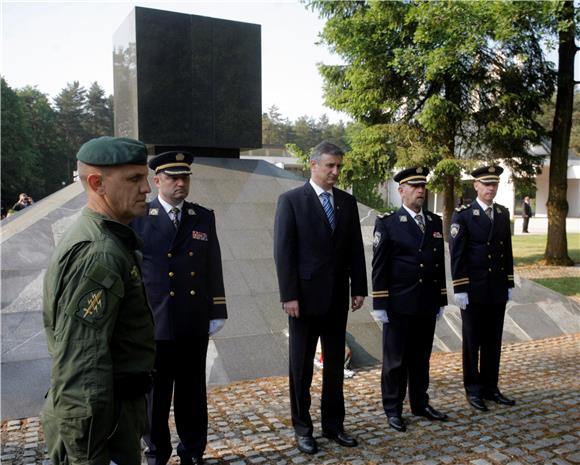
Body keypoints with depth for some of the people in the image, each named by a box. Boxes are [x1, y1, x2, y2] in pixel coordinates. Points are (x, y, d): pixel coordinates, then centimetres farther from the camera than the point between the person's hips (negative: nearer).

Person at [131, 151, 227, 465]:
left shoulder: (204, 218, 6)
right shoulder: (138, 219, -3)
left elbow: (214, 268, 7)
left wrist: (217, 312, 5)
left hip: (195, 325, 2)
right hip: (153, 325, -2)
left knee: (193, 392, 14)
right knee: (155, 393, 12)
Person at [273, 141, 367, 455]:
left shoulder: (348, 202, 8)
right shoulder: (291, 200, -6)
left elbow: (355, 249, 9)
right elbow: (283, 251, -10)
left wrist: (358, 288, 4)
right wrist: (289, 295, -15)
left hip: (337, 297, 4)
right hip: (305, 296, -4)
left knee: (335, 364, 12)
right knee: (302, 366, 8)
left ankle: (333, 424, 25)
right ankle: (302, 427, 22)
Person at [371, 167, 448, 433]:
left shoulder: (435, 222, 9)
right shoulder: (388, 223, -6)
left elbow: (440, 263, 12)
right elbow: (379, 266, -8)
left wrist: (441, 300, 11)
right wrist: (379, 304, -11)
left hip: (427, 304, 5)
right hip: (399, 305, -5)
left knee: (421, 358, 15)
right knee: (395, 359, 6)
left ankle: (420, 403, 30)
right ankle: (393, 409, 18)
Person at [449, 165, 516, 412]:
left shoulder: (503, 213, 9)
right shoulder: (463, 215, -8)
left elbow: (507, 251, 12)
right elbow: (456, 254, -10)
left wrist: (509, 284, 10)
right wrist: (459, 289, -14)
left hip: (497, 290, 5)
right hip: (473, 291, -5)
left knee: (493, 342, 12)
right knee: (472, 341, 6)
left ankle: (490, 387, 24)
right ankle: (473, 390, 18)